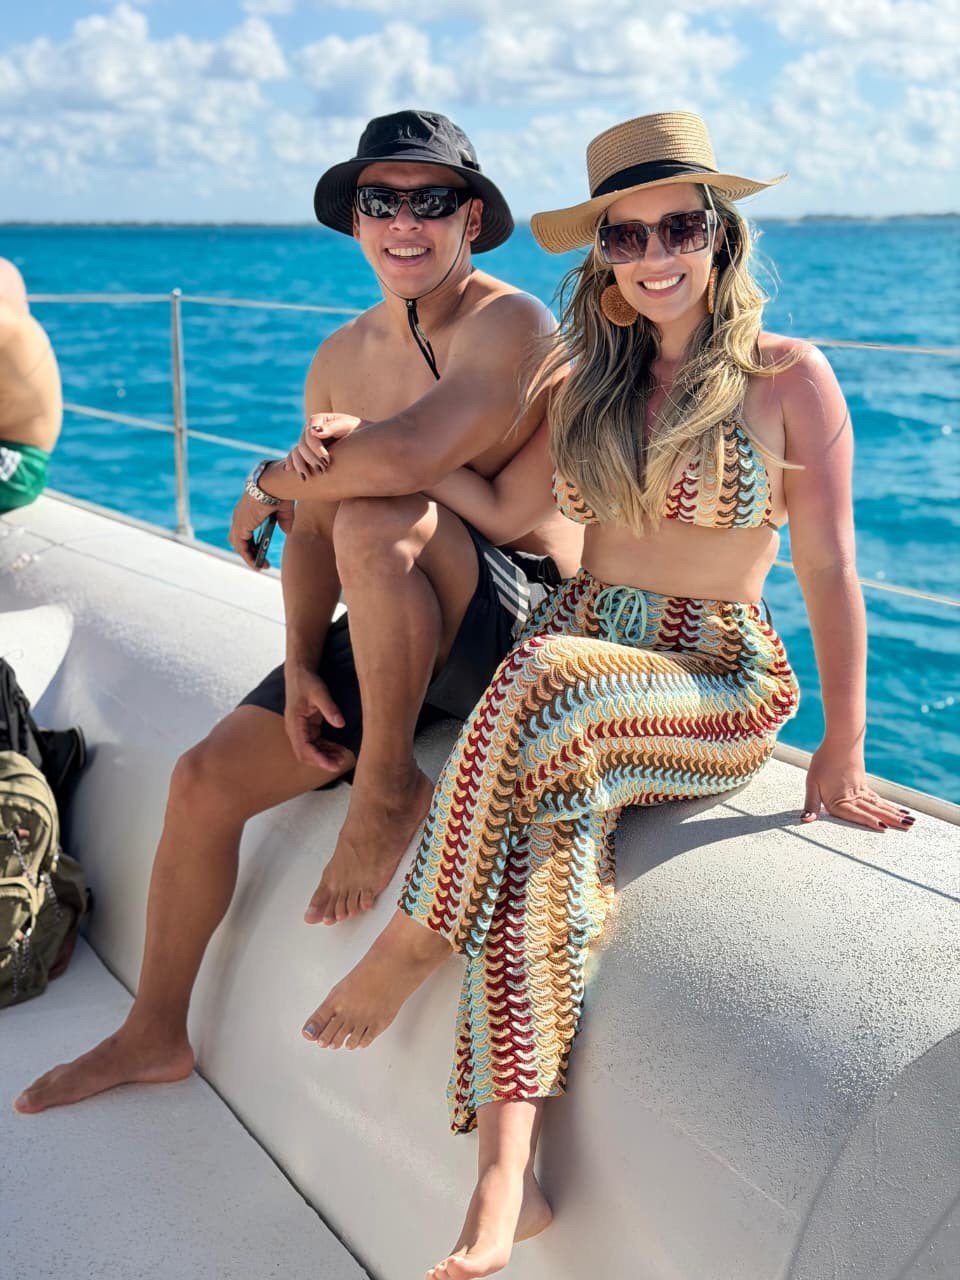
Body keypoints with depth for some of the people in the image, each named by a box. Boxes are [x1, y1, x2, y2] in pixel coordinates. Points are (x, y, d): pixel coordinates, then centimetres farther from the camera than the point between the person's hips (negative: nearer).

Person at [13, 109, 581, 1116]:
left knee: (376, 519, -35)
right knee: (207, 778, 0)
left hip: (523, 624, -7)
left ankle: (390, 787, -15)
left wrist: (265, 483, -13)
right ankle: (153, 1036, 18)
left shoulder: (510, 326, -15)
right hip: (390, 636, 7)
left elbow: (403, 457, -32)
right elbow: (311, 535, 9)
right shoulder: (341, 359, 9)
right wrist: (302, 668, -6)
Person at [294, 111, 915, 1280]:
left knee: (548, 673, -35)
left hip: (718, 695, -4)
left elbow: (828, 572, -5)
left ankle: (412, 941, -16)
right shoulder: (593, 377, 13)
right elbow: (505, 511, 9)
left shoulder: (787, 377, -2)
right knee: (543, 832, -29)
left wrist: (839, 764, -8)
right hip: (574, 667, 4)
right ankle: (506, 1175, -33)